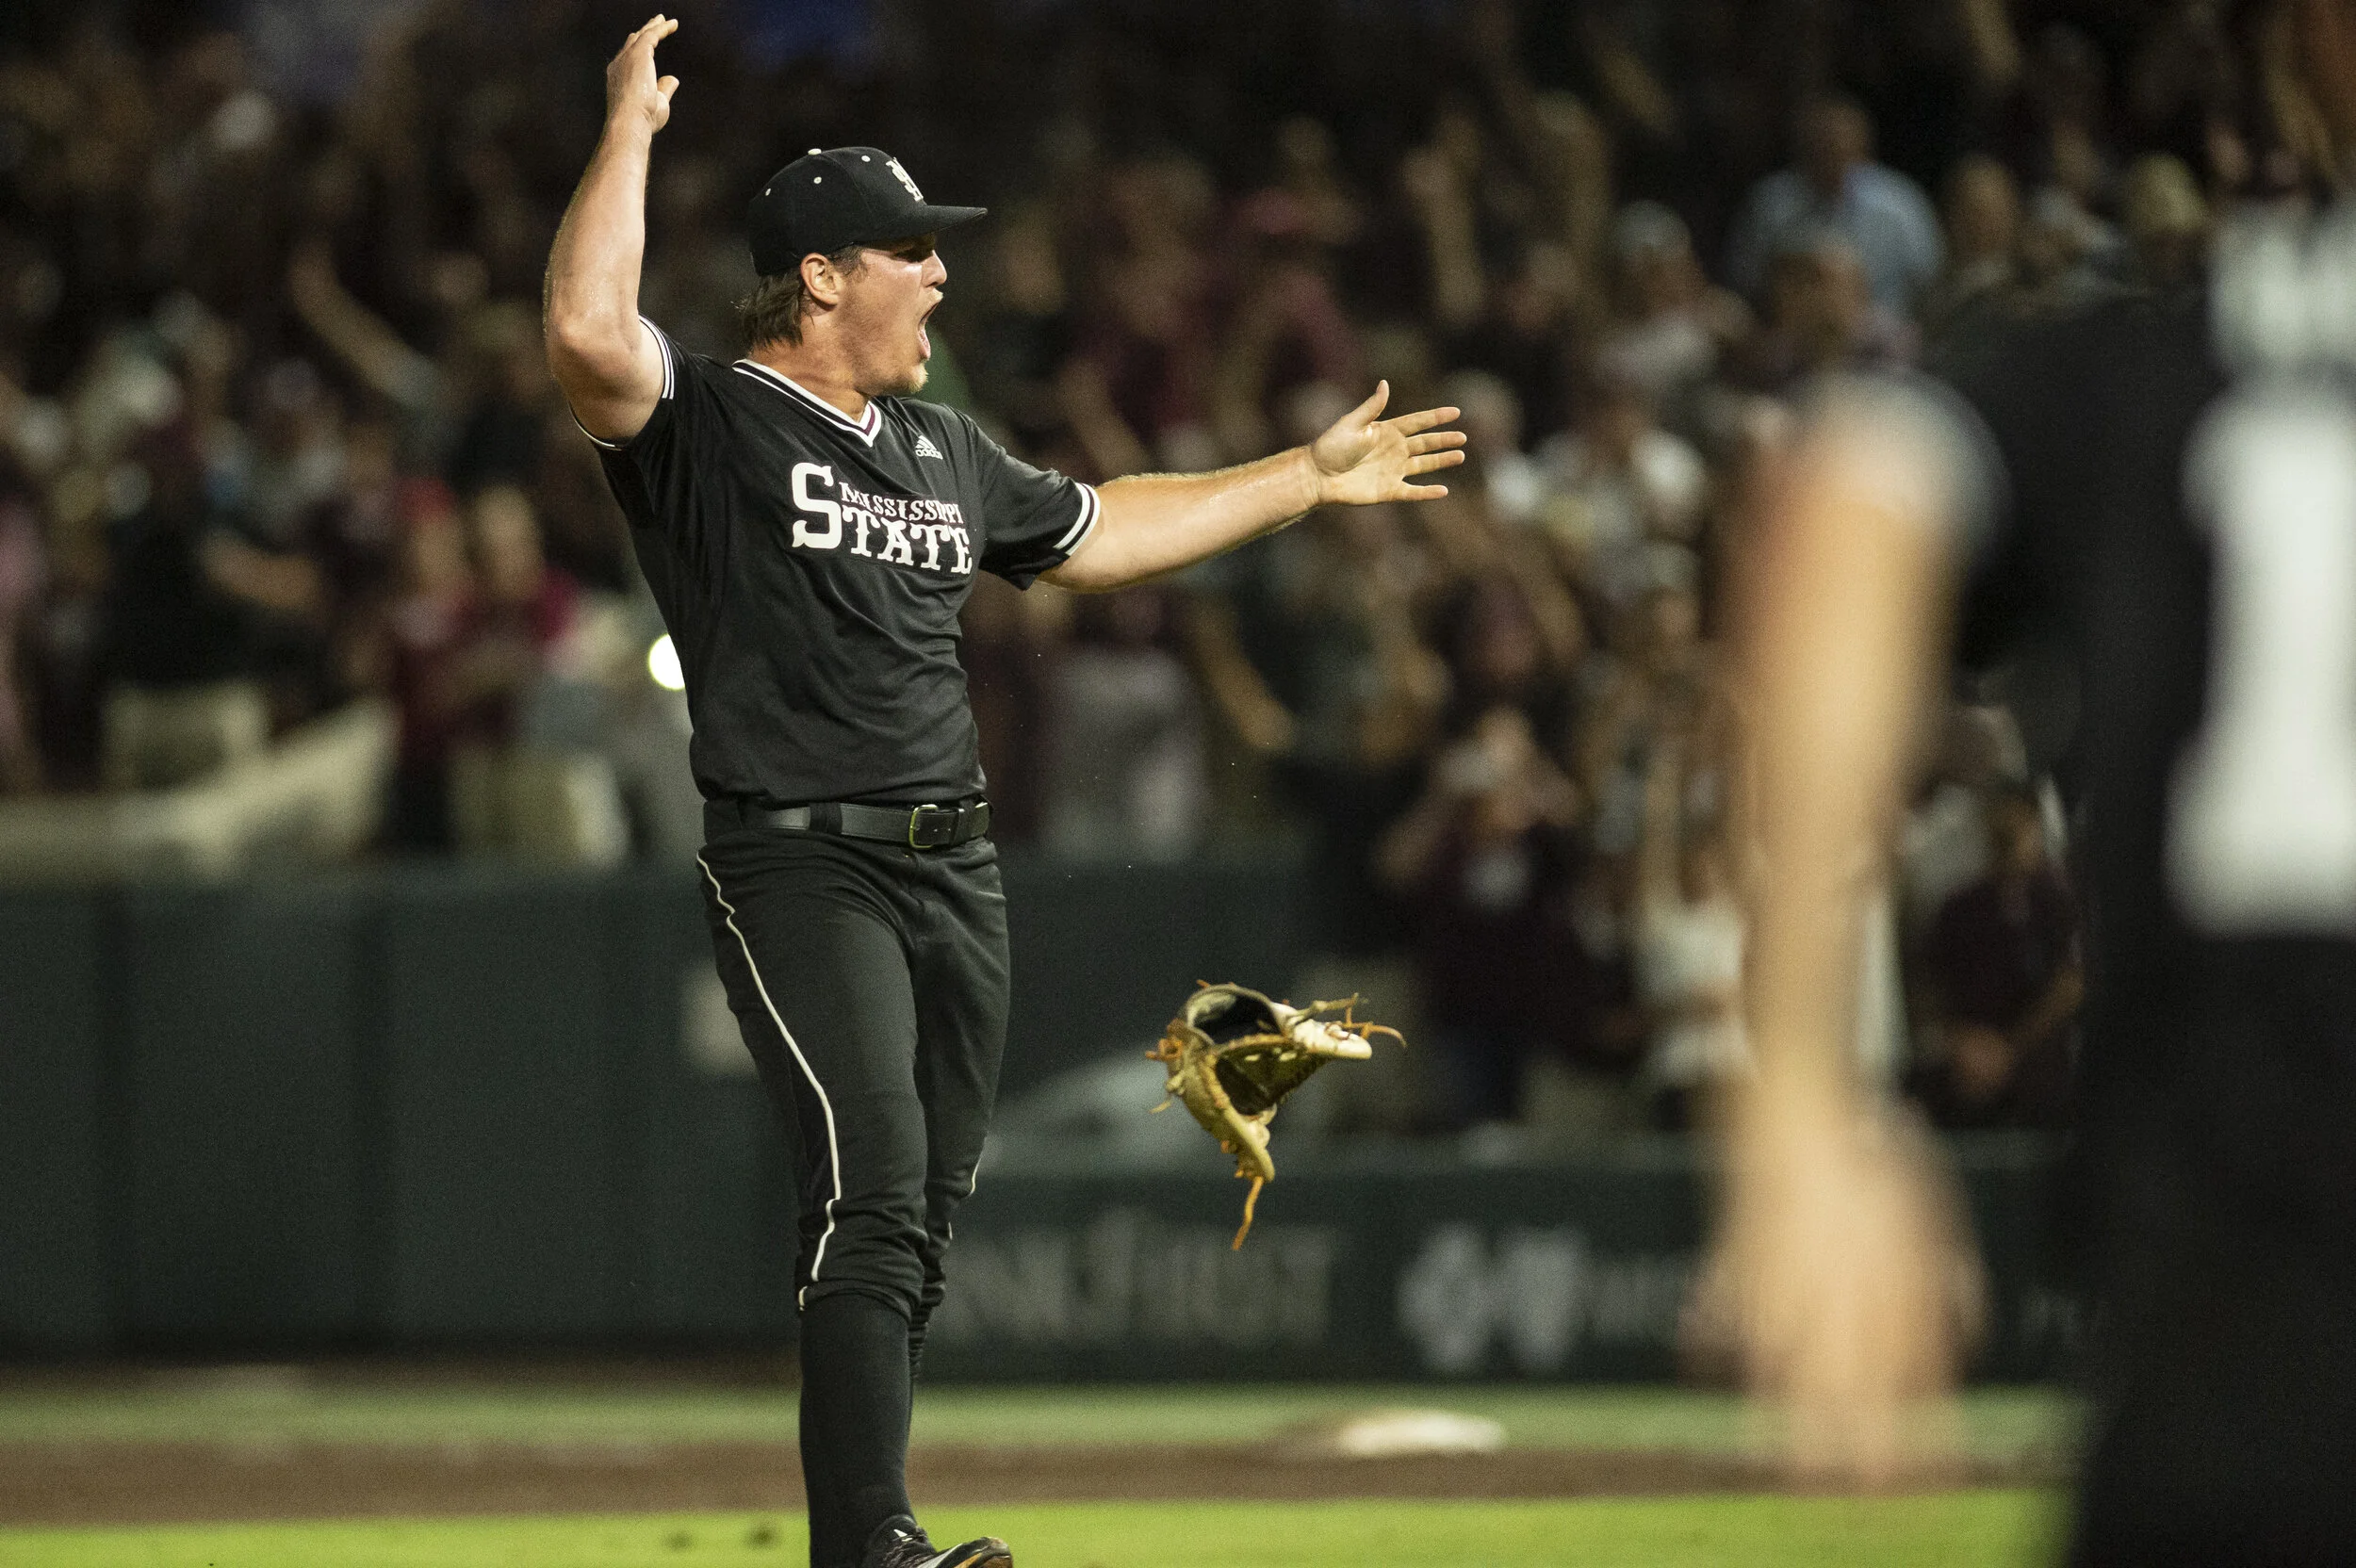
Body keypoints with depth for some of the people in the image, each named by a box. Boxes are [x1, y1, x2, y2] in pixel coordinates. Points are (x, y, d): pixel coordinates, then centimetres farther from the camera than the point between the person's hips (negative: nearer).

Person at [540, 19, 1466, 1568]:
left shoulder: (943, 450, 20)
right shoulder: (706, 423, -5)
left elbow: (1093, 532, 33)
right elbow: (588, 334, -24)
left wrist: (1304, 479, 37)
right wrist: (630, 131, -19)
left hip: (957, 871, 8)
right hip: (802, 867, -8)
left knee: (927, 1213, 7)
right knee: (876, 1189, -20)